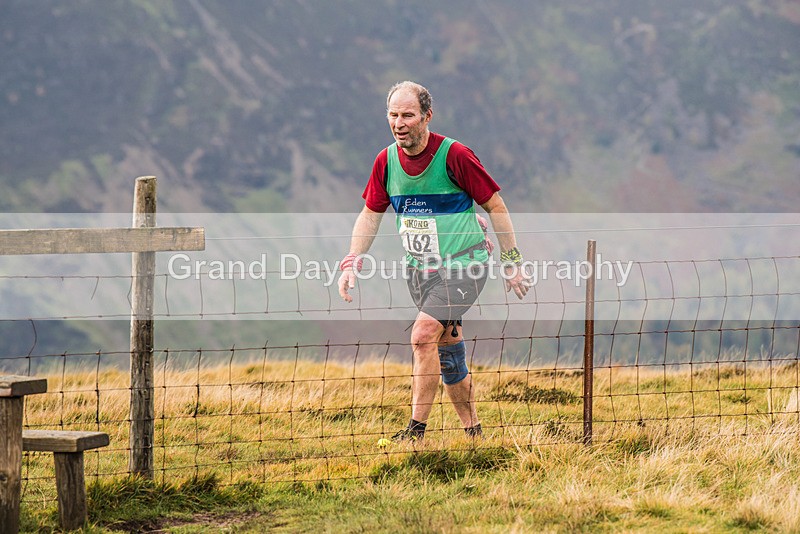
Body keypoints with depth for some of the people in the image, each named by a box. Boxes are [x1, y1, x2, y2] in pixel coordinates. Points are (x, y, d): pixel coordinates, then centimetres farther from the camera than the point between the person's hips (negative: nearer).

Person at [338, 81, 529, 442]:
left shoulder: (454, 155, -15)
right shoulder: (386, 161, 0)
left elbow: (495, 206, -6)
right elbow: (370, 215, 11)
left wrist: (512, 262, -4)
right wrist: (351, 263, -1)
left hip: (463, 264, -6)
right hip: (419, 269, 6)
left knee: (424, 334, -22)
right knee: (447, 351, 11)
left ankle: (416, 429, -20)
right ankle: (472, 430, 24)